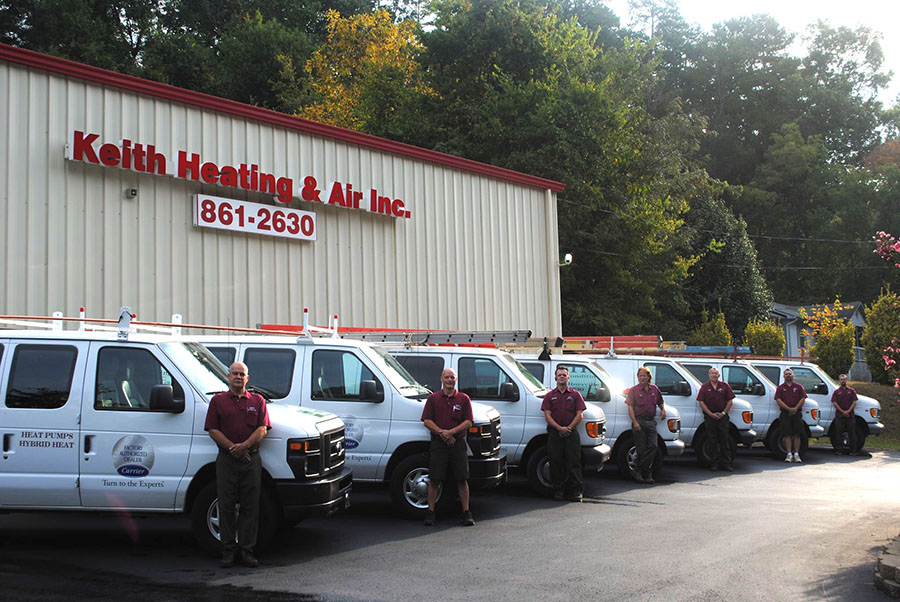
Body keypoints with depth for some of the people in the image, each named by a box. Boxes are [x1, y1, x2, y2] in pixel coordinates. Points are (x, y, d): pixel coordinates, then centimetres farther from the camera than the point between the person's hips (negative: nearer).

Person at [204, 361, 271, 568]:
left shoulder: (258, 401, 11)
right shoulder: (218, 401, 9)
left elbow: (262, 429, 2)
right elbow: (213, 429, 1)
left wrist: (245, 445, -14)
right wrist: (232, 447, -11)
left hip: (252, 459, 1)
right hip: (226, 460, -1)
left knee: (250, 506, 2)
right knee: (226, 506, 1)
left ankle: (246, 550, 8)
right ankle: (228, 551, 9)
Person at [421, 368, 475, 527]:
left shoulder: (463, 399, 8)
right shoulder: (433, 398, 8)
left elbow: (468, 422, 1)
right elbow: (427, 421, 2)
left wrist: (450, 432, -12)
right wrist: (442, 433, -11)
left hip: (457, 443, 0)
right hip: (438, 443, 0)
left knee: (462, 479, 0)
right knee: (434, 479, -1)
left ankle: (466, 513, 6)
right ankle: (430, 512, 7)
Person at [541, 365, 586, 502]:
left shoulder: (575, 395, 10)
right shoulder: (549, 396, 11)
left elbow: (579, 414, 3)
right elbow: (547, 415, 3)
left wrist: (569, 427, -10)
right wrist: (559, 428, -11)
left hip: (571, 433, -1)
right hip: (554, 433, 1)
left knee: (573, 462, -5)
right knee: (556, 462, 1)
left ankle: (576, 490, -3)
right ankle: (558, 490, 8)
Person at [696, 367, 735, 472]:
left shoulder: (725, 386, 6)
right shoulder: (705, 387, 4)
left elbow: (729, 401, 6)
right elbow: (701, 402, 0)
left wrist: (723, 413, -6)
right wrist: (711, 414, -9)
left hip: (722, 416, 1)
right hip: (710, 416, -1)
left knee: (724, 440, 1)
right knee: (712, 441, 2)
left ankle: (726, 463, 5)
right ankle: (714, 464, 7)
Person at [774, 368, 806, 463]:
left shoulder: (799, 386, 10)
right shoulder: (780, 387, 9)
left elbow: (803, 399, 4)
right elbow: (778, 400, -1)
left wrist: (795, 408, -11)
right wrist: (789, 409, -12)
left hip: (797, 413, 0)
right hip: (785, 413, 0)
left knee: (797, 434, -1)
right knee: (787, 434, -4)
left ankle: (796, 454, 3)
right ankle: (789, 454, -2)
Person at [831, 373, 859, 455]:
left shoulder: (851, 390, 10)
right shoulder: (836, 391, 8)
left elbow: (854, 402, 3)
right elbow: (834, 403, 0)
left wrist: (848, 411, -10)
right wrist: (842, 411, -11)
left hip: (850, 415, 0)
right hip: (839, 415, 0)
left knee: (852, 433, 1)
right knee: (839, 433, -2)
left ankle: (853, 450, 7)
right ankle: (840, 450, 3)